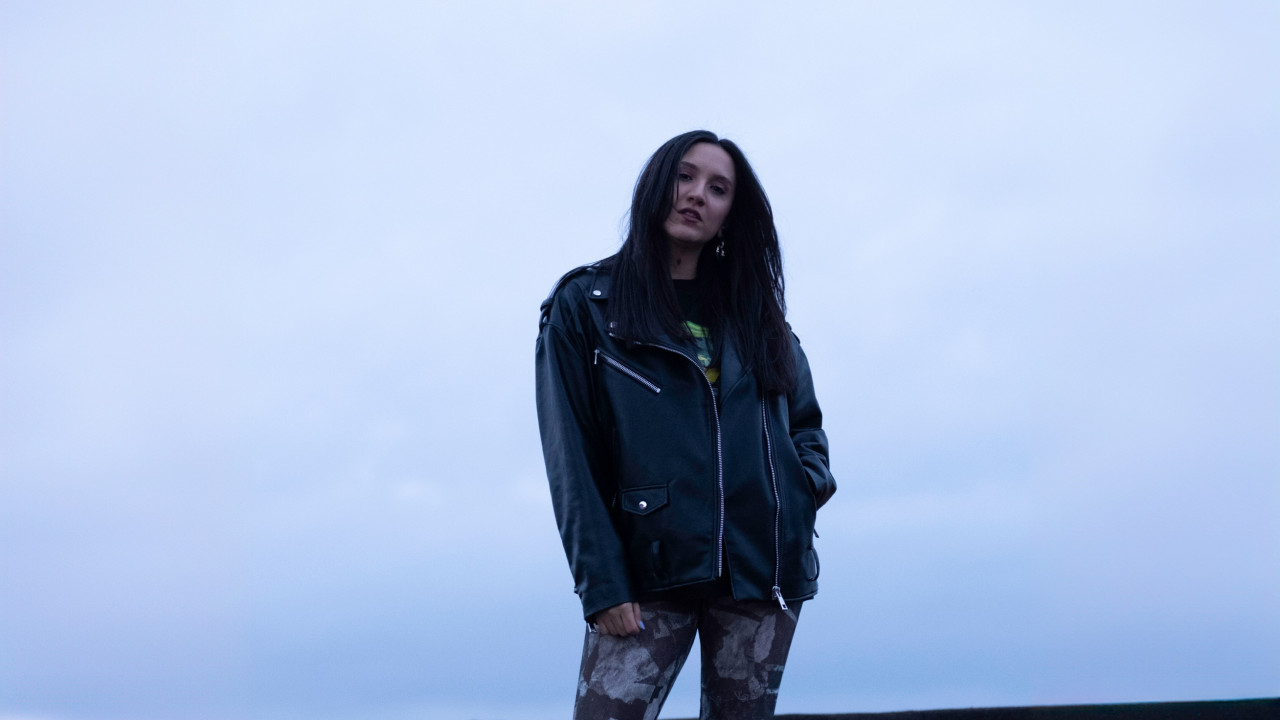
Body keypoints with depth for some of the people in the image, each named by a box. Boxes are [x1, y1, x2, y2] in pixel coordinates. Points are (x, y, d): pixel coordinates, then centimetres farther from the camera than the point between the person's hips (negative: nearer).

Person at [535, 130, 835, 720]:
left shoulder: (754, 310, 16)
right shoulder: (585, 305, 4)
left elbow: (805, 421, 25)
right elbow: (571, 460, -2)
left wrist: (808, 484, 2)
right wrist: (601, 584, -10)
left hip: (762, 569, 3)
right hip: (649, 572, -3)